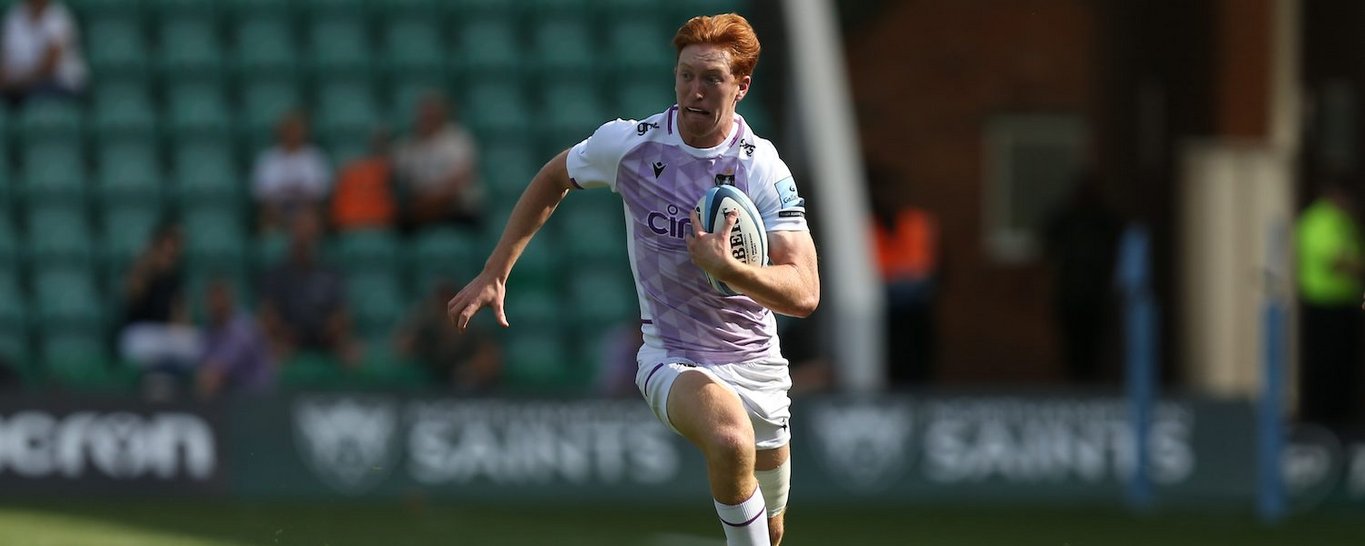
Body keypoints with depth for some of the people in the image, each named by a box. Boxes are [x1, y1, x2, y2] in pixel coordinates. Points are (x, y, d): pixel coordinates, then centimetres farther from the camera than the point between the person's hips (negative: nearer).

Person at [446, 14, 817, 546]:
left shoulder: (765, 170, -14)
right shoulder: (629, 143, -12)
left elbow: (803, 294, -22)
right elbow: (554, 178, 11)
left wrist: (728, 269, -40)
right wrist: (494, 273, 8)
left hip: (756, 364, 2)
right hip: (671, 357, -2)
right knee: (732, 440, -37)